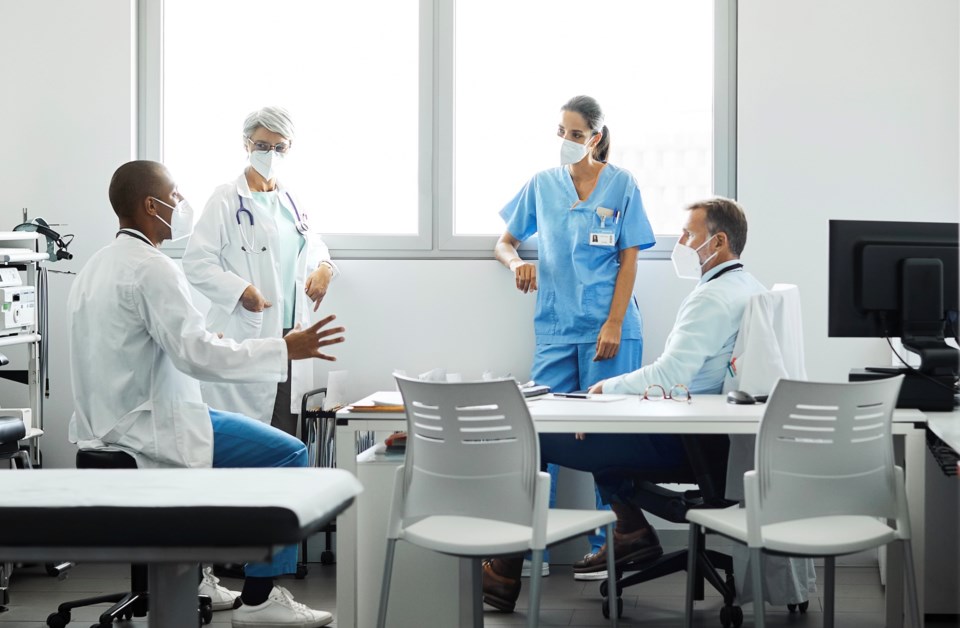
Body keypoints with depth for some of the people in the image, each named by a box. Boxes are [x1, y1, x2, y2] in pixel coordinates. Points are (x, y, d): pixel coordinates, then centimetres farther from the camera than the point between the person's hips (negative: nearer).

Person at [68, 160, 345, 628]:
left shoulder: (96, 267, 12)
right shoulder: (152, 268, -19)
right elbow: (197, 355, -24)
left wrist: (201, 343, 28)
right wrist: (285, 350, -18)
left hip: (105, 425, 11)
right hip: (147, 428, -11)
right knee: (289, 455, -7)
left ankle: (193, 575, 32)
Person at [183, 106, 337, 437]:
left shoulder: (293, 203, 17)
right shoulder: (226, 199, -3)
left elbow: (315, 246, 31)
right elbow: (196, 262, -9)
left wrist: (324, 268, 8)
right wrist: (239, 290, -21)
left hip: (290, 335, 6)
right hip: (244, 335, -6)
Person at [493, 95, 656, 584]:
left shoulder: (621, 184, 2)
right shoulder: (542, 185, 9)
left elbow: (629, 259, -1)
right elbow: (504, 242, 17)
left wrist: (614, 324, -9)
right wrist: (515, 262, -7)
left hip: (607, 328, -3)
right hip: (555, 327, 3)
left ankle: (604, 547, 8)